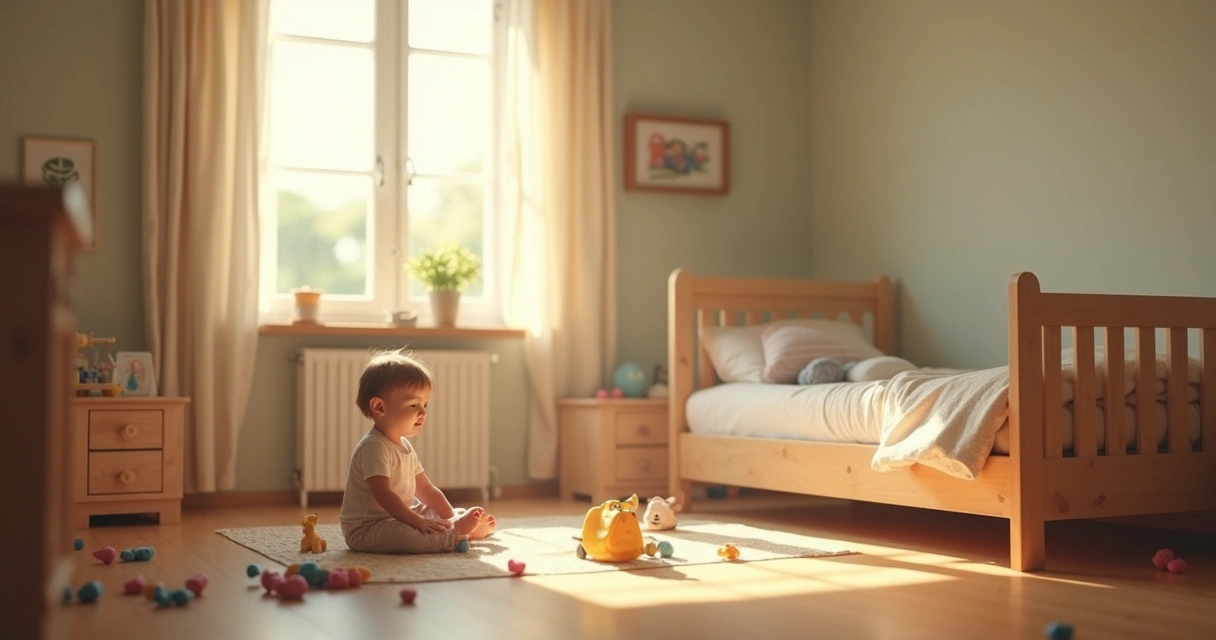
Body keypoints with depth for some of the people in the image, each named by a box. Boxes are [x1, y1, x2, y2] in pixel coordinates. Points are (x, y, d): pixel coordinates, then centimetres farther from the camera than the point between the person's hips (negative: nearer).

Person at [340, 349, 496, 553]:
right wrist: (418, 521, -32)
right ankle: (457, 534, -34)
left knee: (459, 514, 14)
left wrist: (452, 517, 1)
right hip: (365, 529, -11)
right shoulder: (374, 447, -21)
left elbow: (425, 489, 12)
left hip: (396, 518, 11)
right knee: (402, 533, -41)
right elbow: (384, 495, -29)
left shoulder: (404, 446, 12)